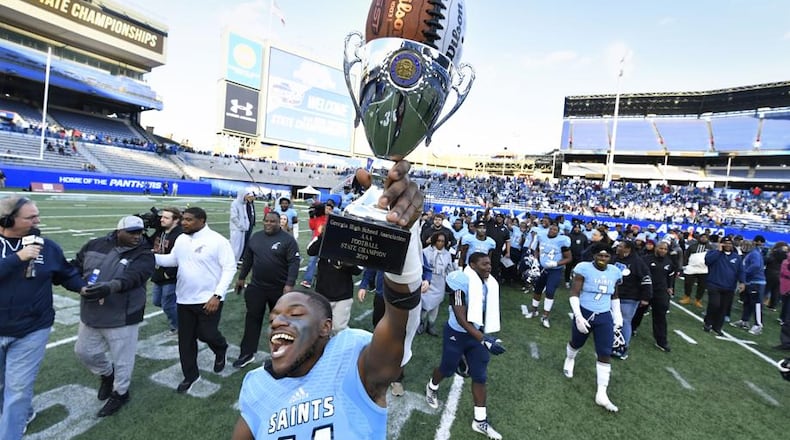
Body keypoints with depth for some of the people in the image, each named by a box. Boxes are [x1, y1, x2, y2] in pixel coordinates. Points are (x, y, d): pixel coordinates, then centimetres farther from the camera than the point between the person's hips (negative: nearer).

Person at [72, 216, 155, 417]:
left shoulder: (144, 255, -15)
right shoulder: (95, 245, 0)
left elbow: (132, 277, -32)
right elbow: (75, 267, 12)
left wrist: (109, 287, -50)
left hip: (122, 318, -5)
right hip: (91, 315, 5)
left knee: (122, 359, 9)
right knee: (83, 351, 22)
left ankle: (120, 393, 34)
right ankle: (107, 373, 50)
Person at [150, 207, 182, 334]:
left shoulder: (180, 236, -25)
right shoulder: (160, 231, 5)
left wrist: (169, 274, -21)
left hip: (171, 279, -10)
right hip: (158, 276, 10)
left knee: (167, 305, 3)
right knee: (156, 301, 21)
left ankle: (177, 326, 28)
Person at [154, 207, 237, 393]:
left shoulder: (217, 240, -16)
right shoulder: (181, 239, 5)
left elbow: (229, 268, -16)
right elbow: (172, 260, 19)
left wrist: (217, 295, -22)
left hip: (209, 299, -6)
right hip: (184, 299, 6)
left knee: (206, 334, 0)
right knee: (186, 340, 13)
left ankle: (220, 350, 36)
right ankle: (190, 376, 31)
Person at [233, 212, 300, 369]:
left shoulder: (288, 239, -12)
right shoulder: (256, 237, 5)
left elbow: (294, 263, -17)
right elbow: (247, 259, 14)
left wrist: (290, 284, -24)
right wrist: (241, 277, 15)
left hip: (279, 288, -3)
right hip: (257, 286, 4)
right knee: (252, 318, 5)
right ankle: (247, 353, 16)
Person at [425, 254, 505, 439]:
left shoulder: (490, 284, -4)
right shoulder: (462, 281, -27)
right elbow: (461, 318, -28)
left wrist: (486, 336, 16)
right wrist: (483, 339, -34)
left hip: (478, 334, 6)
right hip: (457, 334, -6)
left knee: (480, 376, 10)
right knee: (447, 369, 15)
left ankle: (480, 421, 26)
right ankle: (432, 387, 48)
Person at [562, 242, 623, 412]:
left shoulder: (615, 271, 1)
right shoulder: (584, 268, -16)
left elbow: (614, 296, 16)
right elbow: (574, 294, -17)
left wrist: (617, 315, 8)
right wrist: (578, 316, -24)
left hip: (604, 317, 4)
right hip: (584, 314, -3)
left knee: (605, 354, -1)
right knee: (576, 344, 18)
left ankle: (601, 394, 7)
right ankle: (569, 360, 54)